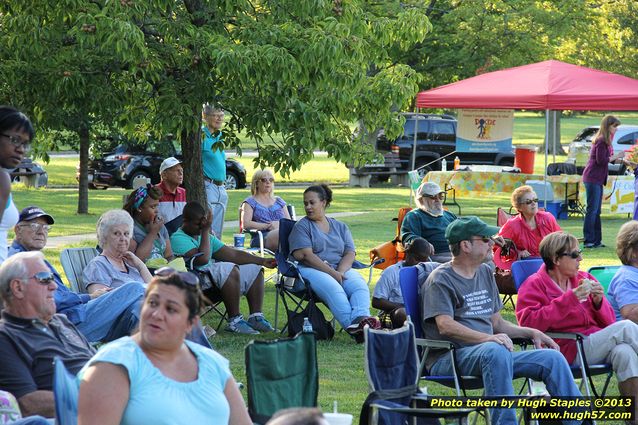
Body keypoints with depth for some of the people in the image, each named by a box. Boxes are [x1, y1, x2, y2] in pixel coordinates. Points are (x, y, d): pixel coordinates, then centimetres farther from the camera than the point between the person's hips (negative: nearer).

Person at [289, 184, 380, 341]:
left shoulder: (340, 227, 21)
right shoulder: (302, 226, 8)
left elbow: (350, 254, 9)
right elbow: (306, 256, -6)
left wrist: (340, 272, -13)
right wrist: (332, 273, -15)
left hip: (341, 269, 4)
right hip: (312, 270, -4)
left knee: (360, 286, -29)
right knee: (334, 289, -36)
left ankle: (361, 319, -56)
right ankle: (352, 326, -56)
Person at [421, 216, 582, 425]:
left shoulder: (485, 273, 20)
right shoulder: (441, 279, -5)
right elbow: (445, 326, -20)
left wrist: (531, 332, 10)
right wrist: (488, 338, -32)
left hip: (491, 354, 8)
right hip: (448, 358, -8)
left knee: (553, 358, -7)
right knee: (495, 351, -39)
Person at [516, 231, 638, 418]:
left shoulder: (584, 278, 19)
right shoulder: (534, 285, 5)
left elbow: (609, 323, 20)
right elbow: (528, 323, -15)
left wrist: (599, 302, -3)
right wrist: (569, 298, -16)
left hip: (598, 343, 5)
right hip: (570, 350, -5)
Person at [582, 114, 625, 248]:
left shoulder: (604, 140, 16)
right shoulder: (602, 141, -14)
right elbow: (601, 160, -19)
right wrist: (616, 156, -12)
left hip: (597, 179, 10)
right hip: (593, 178, -10)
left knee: (596, 211, 11)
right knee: (592, 210, -8)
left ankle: (596, 241, 15)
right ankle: (589, 241, -6)